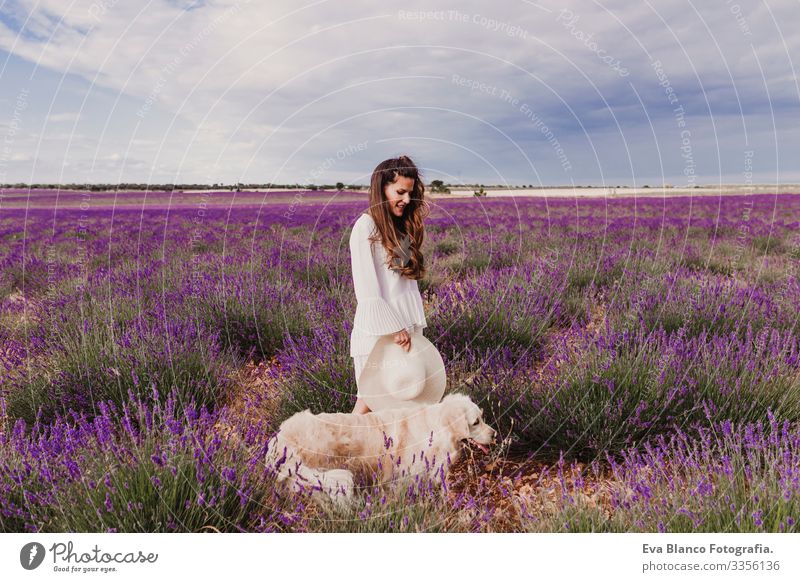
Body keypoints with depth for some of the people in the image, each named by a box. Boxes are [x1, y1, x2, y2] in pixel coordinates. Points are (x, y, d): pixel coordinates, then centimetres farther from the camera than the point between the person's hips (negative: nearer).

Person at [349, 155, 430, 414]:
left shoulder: (403, 226, 14)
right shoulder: (366, 226, -11)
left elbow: (410, 280, 11)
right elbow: (366, 288, -16)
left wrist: (415, 325, 6)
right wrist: (393, 328, -15)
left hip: (404, 328, 7)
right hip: (377, 330, -7)